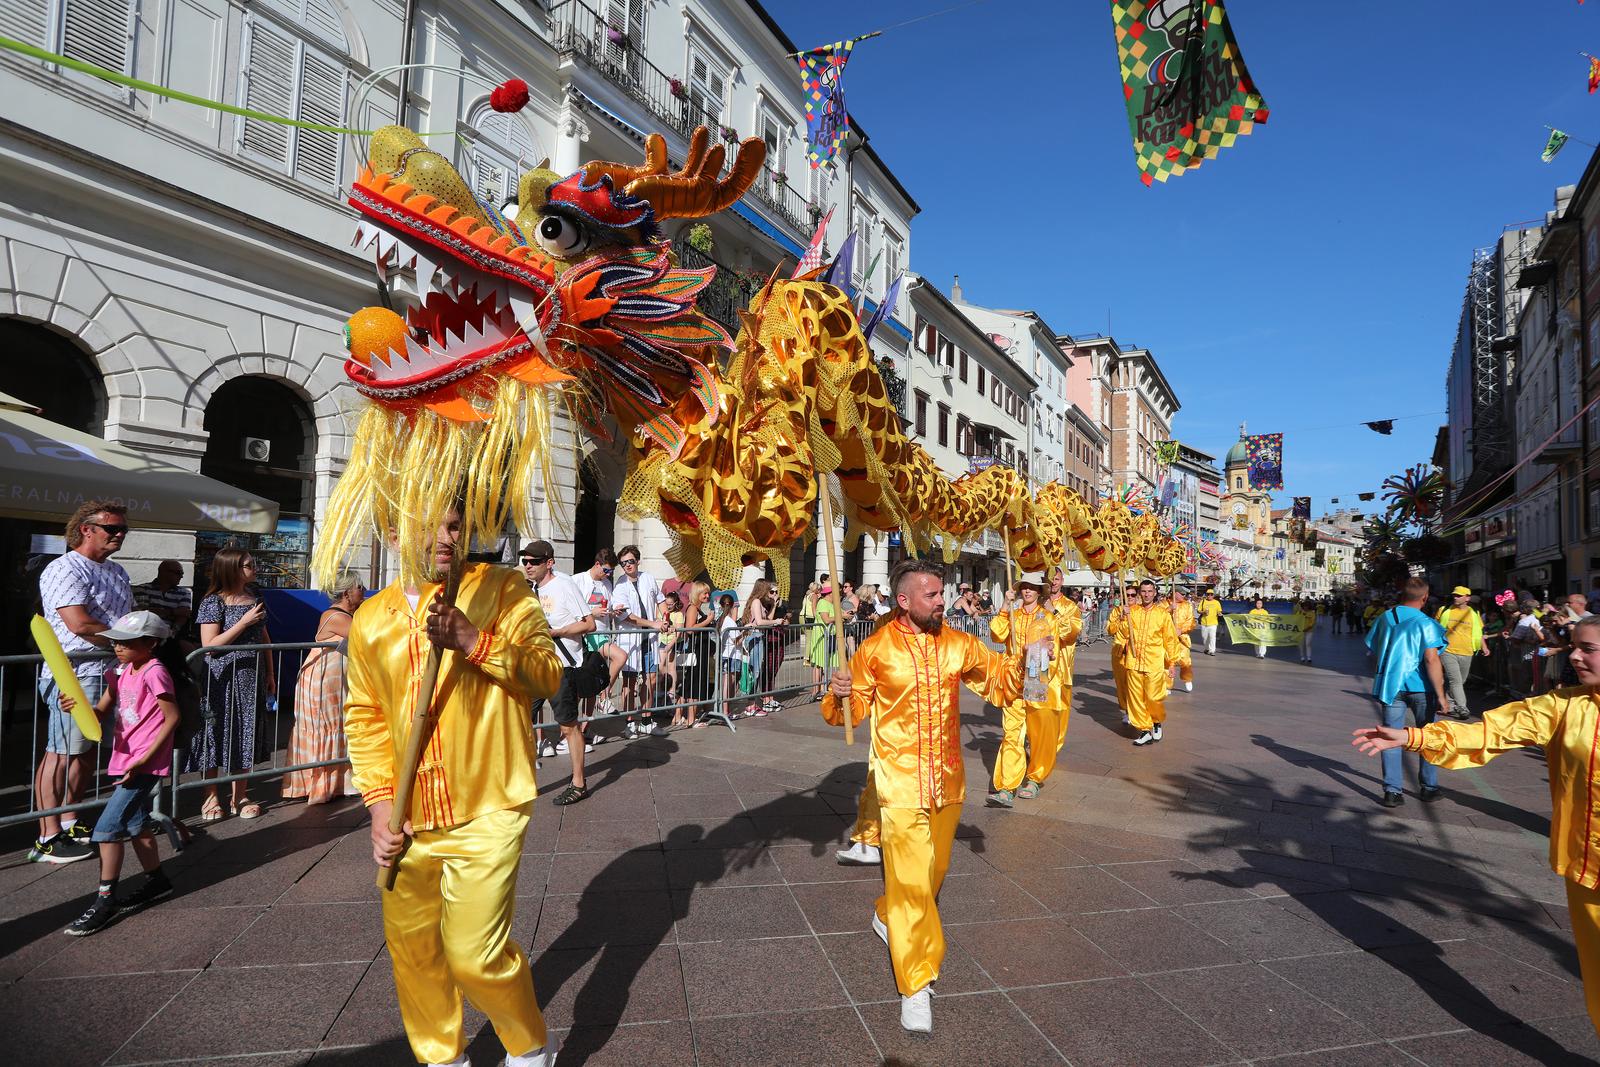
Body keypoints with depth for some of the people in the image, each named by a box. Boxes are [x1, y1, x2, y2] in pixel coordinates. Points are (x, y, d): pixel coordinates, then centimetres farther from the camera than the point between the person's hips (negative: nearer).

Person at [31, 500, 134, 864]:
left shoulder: (117, 572, 17)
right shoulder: (66, 569, -11)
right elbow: (79, 624, -22)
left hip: (113, 671, 9)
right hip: (75, 674, -9)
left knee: (88, 750, 15)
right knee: (61, 752, -4)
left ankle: (69, 821, 26)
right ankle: (48, 838, 3)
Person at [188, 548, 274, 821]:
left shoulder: (255, 600, 9)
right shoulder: (214, 602, -9)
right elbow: (210, 645, -15)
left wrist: (270, 674, 14)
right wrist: (244, 622, -20)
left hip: (250, 678, 5)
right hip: (222, 679, -5)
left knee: (246, 735, 10)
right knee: (217, 735, 3)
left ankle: (240, 796, 20)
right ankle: (211, 798, 17)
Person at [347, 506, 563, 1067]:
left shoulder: (503, 589, -4)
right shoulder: (370, 618, 7)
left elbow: (548, 675, -9)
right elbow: (365, 717, 11)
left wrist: (474, 641, -21)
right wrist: (380, 803, 2)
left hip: (486, 811, -4)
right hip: (407, 817, 5)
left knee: (476, 953, -6)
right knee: (411, 946, 16)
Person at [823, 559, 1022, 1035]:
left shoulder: (959, 643, 0)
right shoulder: (876, 649, -9)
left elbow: (1000, 681, 9)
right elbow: (855, 709, -2)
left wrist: (1022, 663, -11)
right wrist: (841, 695, -24)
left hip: (948, 780, 5)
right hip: (901, 782, -5)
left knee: (933, 870, 21)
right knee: (911, 877, -6)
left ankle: (888, 916, 49)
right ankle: (916, 985, 9)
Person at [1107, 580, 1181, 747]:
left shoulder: (1163, 613, 2)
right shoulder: (1131, 611, 6)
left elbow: (1170, 640, 6)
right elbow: (1121, 633, 1)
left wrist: (1171, 663, 5)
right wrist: (1122, 618, -15)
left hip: (1155, 664, -2)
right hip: (1133, 662, 2)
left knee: (1154, 698, -4)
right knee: (1136, 698, 4)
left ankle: (1157, 722, 25)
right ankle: (1145, 730, 17)